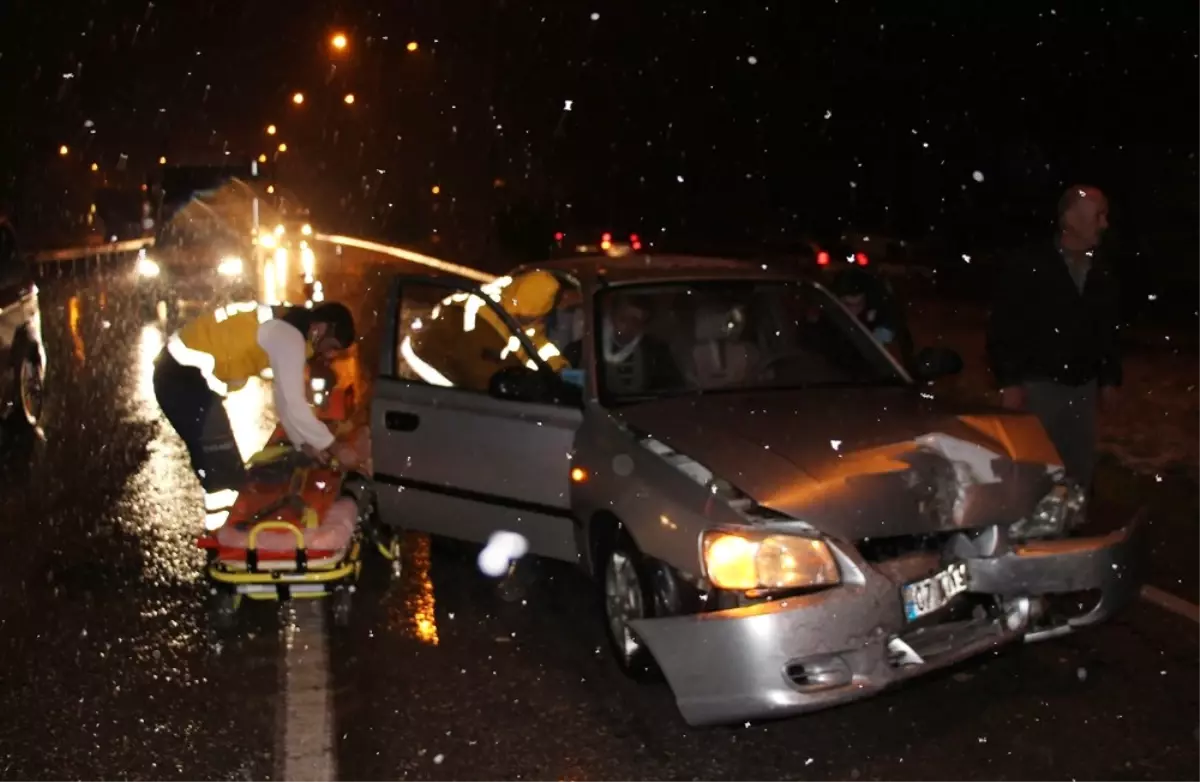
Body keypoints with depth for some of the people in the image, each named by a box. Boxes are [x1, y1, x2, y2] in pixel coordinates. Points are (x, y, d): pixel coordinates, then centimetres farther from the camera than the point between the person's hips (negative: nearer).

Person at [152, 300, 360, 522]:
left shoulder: (289, 329, 10)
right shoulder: (289, 337, -20)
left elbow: (287, 399, 14)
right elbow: (292, 404, -23)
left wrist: (304, 443, 9)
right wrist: (333, 447, -15)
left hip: (190, 373, 10)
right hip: (183, 375, -10)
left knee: (218, 466, 20)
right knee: (225, 471, -5)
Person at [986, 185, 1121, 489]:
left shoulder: (1102, 273, 6)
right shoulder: (1028, 266, -11)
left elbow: (1108, 330, 16)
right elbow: (1002, 327, -11)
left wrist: (1110, 378, 14)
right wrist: (1009, 382, -15)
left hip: (1083, 387, 6)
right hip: (1038, 385, -5)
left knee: (1080, 468, 13)